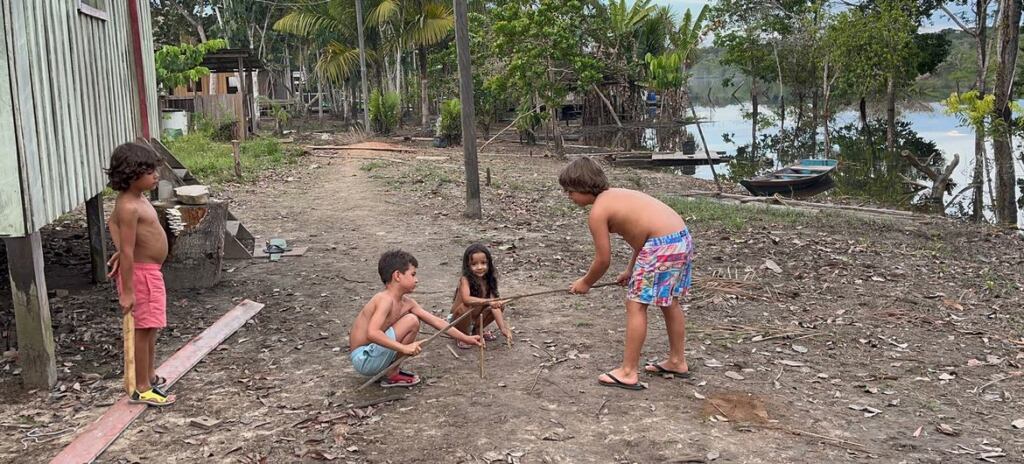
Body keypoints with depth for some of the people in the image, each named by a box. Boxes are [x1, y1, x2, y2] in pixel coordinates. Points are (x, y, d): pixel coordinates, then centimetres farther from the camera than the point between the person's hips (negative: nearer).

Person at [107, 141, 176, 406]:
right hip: (140, 273, -10)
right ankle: (142, 389, 8)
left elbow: (112, 222, 25)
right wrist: (127, 291, -24)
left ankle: (149, 376, 35)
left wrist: (122, 251, 19)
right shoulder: (130, 207, -23)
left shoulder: (136, 199, 7)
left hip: (150, 272, 10)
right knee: (144, 329, -2)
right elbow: (128, 252, -25)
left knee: (150, 329, 20)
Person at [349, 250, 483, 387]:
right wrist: (404, 348, -38)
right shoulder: (385, 299, -21)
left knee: (413, 318, 15)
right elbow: (372, 333, -35)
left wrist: (466, 339, 5)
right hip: (363, 359, -9)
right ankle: (392, 375, -6)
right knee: (411, 321, -17)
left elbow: (436, 321, 6)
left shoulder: (406, 302, 5)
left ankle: (392, 369, 14)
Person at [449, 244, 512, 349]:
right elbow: (466, 299, -44)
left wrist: (503, 328, -24)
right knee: (465, 307, -36)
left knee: (500, 306, -10)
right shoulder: (465, 279, -25)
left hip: (476, 315, 6)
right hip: (460, 317, -5)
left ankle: (478, 330, 11)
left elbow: (494, 305, -15)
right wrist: (487, 301, -56)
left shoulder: (489, 280, -10)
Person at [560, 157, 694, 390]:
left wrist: (585, 282, 15)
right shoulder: (617, 194, 19)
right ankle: (677, 361, 35)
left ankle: (629, 372, 5)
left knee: (636, 304, 0)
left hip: (663, 246, -10)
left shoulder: (598, 211, -7)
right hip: (681, 238, 10)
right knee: (669, 302, 22)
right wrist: (631, 270, 30)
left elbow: (603, 260, -3)